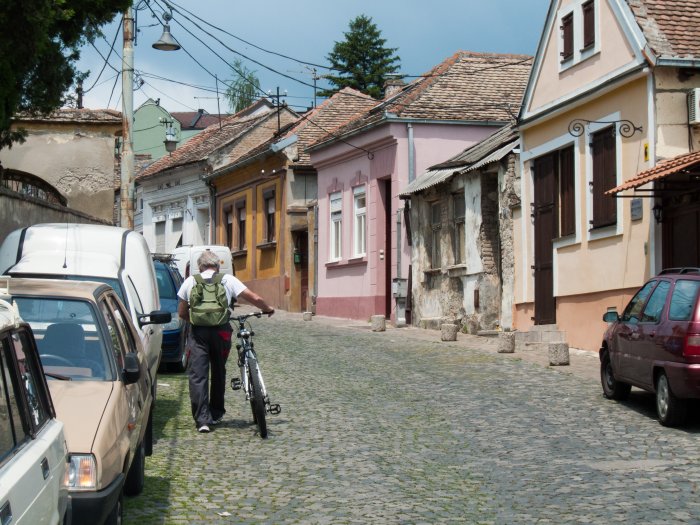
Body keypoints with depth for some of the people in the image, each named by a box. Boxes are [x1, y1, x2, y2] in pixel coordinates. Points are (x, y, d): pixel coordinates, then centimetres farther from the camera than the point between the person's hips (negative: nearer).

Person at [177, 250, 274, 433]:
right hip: (221, 330, 1)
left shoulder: (190, 281, 12)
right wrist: (268, 308, 23)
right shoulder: (228, 280, 8)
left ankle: (202, 419, -8)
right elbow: (255, 299, 4)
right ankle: (216, 414, 26)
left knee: (197, 374, 1)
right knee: (218, 371, 18)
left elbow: (182, 313, 14)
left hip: (199, 331, 0)